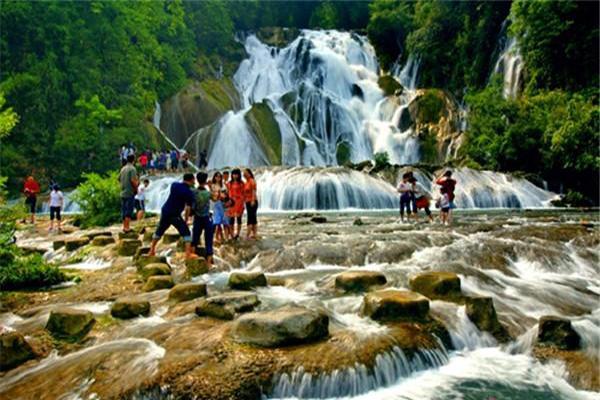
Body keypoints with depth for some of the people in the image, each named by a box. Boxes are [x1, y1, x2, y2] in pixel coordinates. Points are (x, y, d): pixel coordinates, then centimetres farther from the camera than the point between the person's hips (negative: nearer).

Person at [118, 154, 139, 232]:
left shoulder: (123, 168, 13)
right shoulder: (132, 168, -11)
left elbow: (119, 179, 16)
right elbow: (133, 180, -20)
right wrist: (136, 188, -5)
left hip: (123, 193, 7)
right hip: (130, 193, -7)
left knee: (124, 210, 11)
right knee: (129, 211, -5)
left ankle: (124, 226, 16)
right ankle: (127, 227, -5)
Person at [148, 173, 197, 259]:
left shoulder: (174, 185, 5)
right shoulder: (189, 193, -9)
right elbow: (188, 208, -12)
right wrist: (186, 220, -2)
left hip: (165, 211, 6)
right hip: (175, 215, -5)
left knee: (159, 232, 21)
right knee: (186, 233, 2)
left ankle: (152, 251, 27)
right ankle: (188, 253, -7)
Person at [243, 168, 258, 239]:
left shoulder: (252, 181, -9)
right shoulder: (246, 183, 14)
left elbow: (254, 191, -16)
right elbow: (245, 193, 15)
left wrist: (253, 200, -22)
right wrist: (244, 201, 11)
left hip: (252, 202, -9)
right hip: (247, 202, 9)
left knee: (250, 218, -9)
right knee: (253, 218, 10)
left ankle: (247, 235, -11)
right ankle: (254, 234, 14)